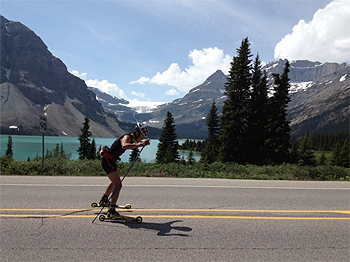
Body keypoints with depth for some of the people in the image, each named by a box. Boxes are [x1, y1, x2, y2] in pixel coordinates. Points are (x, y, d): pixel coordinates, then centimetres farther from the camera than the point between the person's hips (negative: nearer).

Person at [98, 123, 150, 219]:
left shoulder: (131, 138, 7)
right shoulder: (127, 137, -21)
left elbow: (132, 145, 34)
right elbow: (124, 146, -46)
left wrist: (143, 142, 22)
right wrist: (140, 144, -47)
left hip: (110, 160, 11)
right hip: (107, 160, -11)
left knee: (115, 182, 28)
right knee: (118, 185, -19)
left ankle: (103, 200, 50)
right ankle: (111, 211, -19)